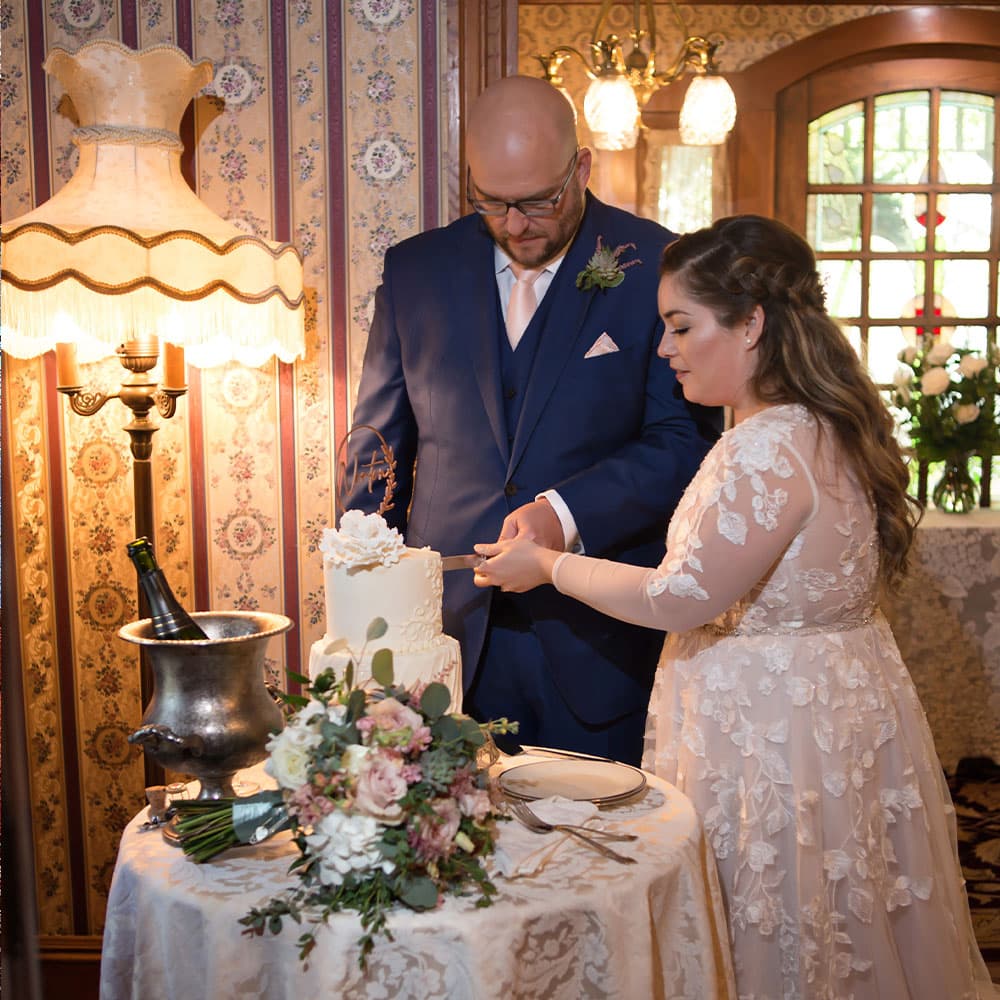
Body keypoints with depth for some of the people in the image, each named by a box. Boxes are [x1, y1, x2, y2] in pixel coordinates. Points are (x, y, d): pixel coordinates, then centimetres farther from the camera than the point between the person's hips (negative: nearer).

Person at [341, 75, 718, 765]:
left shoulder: (657, 267, -4)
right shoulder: (416, 270, 5)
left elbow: (685, 443, -5)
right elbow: (378, 448, 10)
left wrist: (567, 514, -20)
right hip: (453, 636, 2)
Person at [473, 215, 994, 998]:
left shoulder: (768, 447, -24)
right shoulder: (825, 425, 8)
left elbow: (680, 599, -22)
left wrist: (549, 565, -10)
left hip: (775, 729, -10)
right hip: (835, 706, 10)